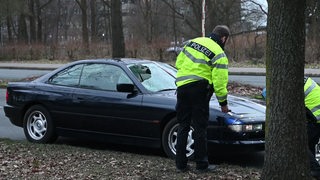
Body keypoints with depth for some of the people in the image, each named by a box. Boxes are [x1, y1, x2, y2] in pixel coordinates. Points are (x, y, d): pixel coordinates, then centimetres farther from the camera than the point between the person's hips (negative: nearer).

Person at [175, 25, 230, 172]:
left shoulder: (194, 42, 13)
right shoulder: (219, 55, -4)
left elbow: (178, 63, 15)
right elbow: (220, 82, -7)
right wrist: (223, 103, 3)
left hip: (181, 85, 5)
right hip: (199, 88, -5)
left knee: (183, 126, 12)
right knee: (200, 127, 4)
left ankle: (180, 163, 15)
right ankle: (201, 164, 9)